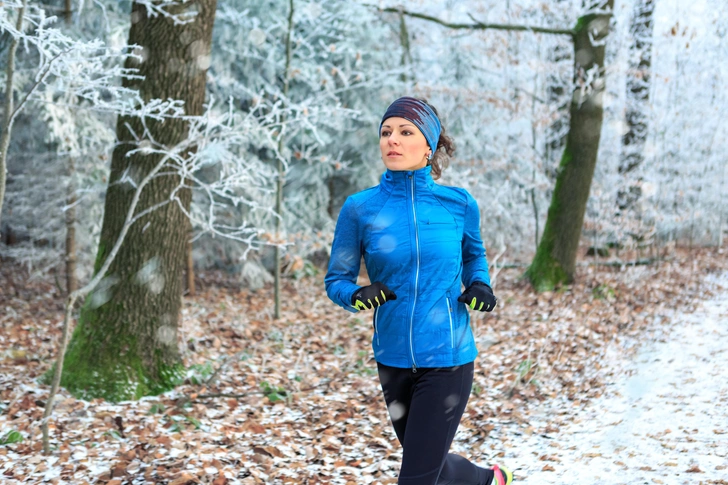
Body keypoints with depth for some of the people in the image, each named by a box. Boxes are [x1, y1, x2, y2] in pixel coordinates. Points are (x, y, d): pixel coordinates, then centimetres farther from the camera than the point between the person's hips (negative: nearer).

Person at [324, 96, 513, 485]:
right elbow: (336, 280, 0)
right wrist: (358, 295, -21)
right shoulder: (360, 208, -5)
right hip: (394, 361, 3)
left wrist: (480, 285, -4)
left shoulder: (458, 204, -4)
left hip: (447, 360, -3)